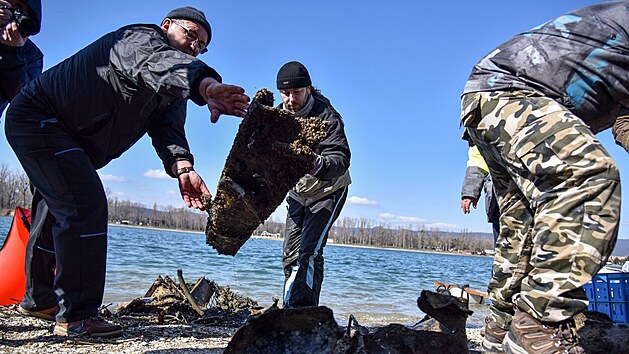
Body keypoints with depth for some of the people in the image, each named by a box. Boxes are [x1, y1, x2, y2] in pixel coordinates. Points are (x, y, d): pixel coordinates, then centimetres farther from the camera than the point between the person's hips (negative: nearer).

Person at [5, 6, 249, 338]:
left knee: (63, 211, 19)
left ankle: (40, 298, 37)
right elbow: (159, 63, -44)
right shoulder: (140, 37, -17)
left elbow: (168, 129, -11)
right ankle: (76, 317, -16)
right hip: (38, 117, -11)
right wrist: (207, 85, -64)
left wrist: (182, 168, -33)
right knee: (85, 205, -22)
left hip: (70, 140, 11)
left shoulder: (172, 91, 8)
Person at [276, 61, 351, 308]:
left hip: (328, 191, -6)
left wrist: (315, 164, -57)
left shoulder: (327, 116, -25)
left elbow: (341, 160, -37)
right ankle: (290, 310, 18)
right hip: (298, 192, 6)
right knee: (290, 254, 7)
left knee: (310, 251, -19)